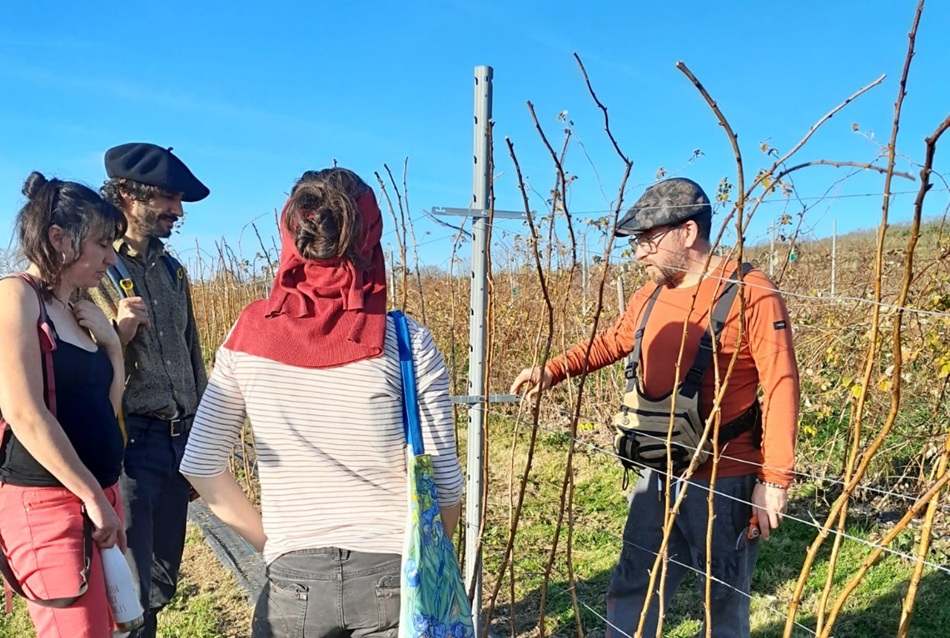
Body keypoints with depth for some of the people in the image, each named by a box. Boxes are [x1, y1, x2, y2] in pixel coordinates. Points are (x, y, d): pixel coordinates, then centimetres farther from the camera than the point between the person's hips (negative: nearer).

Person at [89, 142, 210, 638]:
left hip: (179, 442, 7)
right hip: (125, 442, -6)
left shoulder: (172, 271, 12)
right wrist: (117, 333, -22)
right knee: (129, 595, 0)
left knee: (161, 584, 17)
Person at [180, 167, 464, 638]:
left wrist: (270, 541, 10)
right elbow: (443, 484, -9)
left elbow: (200, 466, 1)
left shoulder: (248, 338, -5)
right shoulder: (407, 342, -12)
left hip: (295, 578, 2)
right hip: (394, 576, -1)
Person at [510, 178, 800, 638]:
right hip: (658, 477, 6)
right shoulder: (651, 294, 6)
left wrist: (774, 479, -19)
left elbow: (780, 388, -16)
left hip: (725, 483, -6)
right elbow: (612, 341, 19)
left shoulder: (751, 294, -15)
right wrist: (553, 370, 7)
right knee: (630, 595, 17)